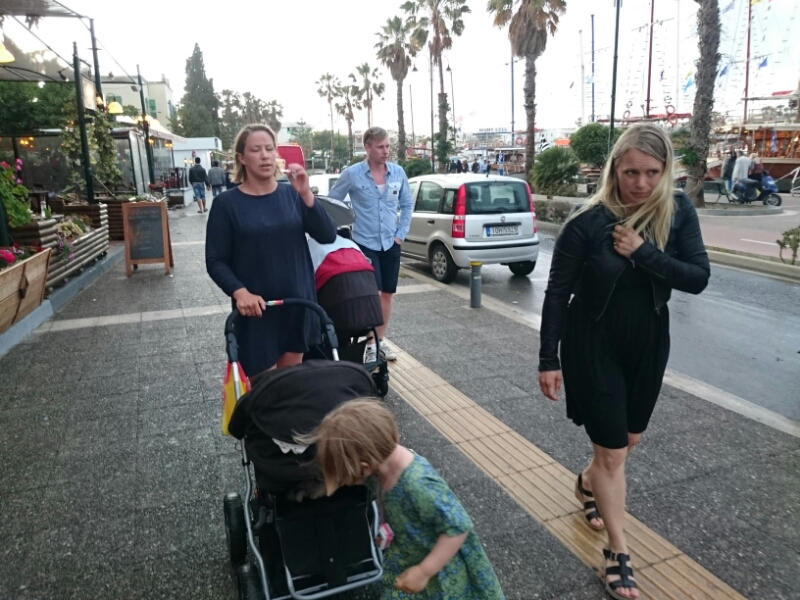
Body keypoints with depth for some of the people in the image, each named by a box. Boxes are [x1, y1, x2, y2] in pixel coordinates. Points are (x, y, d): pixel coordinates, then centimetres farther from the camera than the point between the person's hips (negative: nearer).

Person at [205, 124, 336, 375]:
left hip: (298, 304, 3)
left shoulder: (292, 195, 2)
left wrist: (306, 194, -21)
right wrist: (239, 292, -22)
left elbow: (328, 236, -9)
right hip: (257, 309, -3)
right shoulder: (227, 203, -5)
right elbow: (215, 261, -5)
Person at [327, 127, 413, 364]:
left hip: (391, 244, 4)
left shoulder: (398, 172, 1)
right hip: (365, 244, -4)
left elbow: (407, 204, 12)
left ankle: (380, 341, 24)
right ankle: (370, 345, 6)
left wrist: (401, 233, 5)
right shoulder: (352, 174, -9)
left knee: (387, 294, 10)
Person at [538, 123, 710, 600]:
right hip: (594, 346, -4)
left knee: (629, 437, 22)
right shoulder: (588, 222, -18)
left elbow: (699, 278, -13)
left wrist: (644, 252, -26)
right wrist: (549, 359, -11)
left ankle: (588, 484, 53)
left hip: (649, 343, 5)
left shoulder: (678, 212, -8)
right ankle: (619, 552, 22)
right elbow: (558, 293, -12)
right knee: (611, 450, 3)